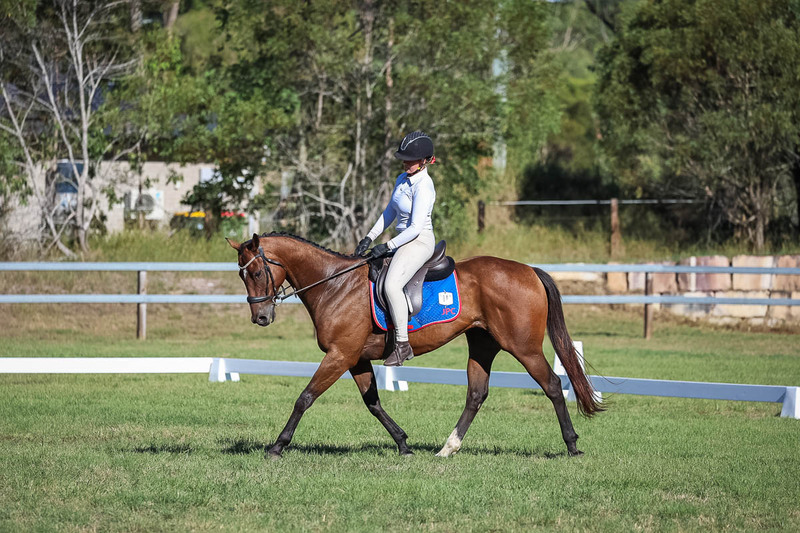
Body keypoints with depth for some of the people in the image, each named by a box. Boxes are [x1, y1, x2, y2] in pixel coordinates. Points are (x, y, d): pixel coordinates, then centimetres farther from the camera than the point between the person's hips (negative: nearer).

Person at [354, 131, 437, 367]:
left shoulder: (423, 186, -18)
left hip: (419, 242, -11)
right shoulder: (403, 179, 10)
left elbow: (416, 227, -21)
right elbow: (390, 212, 19)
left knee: (392, 285, -28)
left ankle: (403, 344, -26)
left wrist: (387, 247, -19)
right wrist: (369, 238, 10)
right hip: (404, 240, 11)